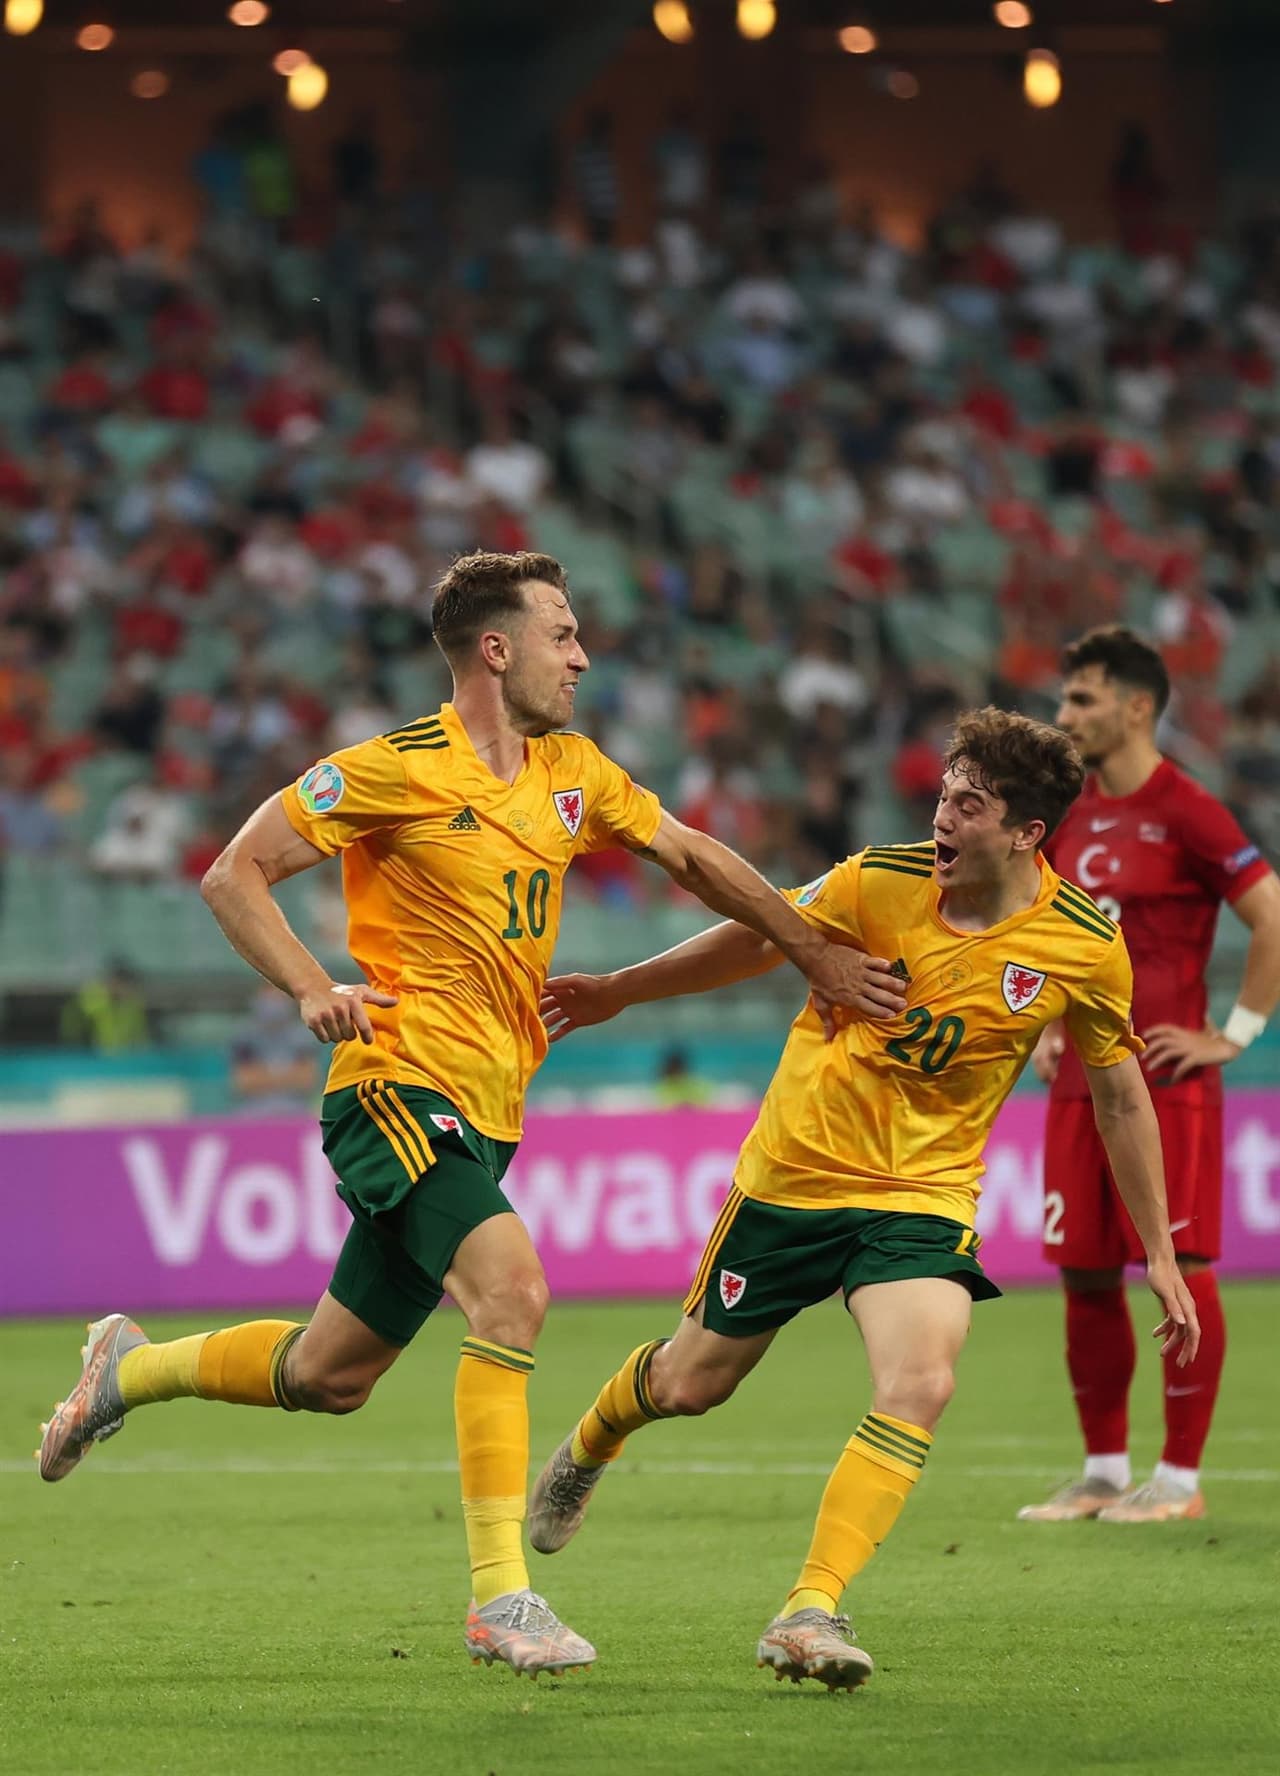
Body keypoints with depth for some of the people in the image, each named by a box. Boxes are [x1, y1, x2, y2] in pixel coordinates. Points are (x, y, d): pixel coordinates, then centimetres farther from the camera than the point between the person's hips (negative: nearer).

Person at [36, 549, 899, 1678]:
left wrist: (820, 957, 18)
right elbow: (236, 874, -7)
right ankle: (502, 1598, -26)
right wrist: (315, 990, -20)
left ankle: (131, 1367, 40)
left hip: (486, 1114, 8)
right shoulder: (398, 771, -10)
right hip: (401, 1085, -8)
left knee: (332, 1376, 13)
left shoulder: (570, 772, 11)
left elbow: (694, 859, 23)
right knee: (512, 1285, -28)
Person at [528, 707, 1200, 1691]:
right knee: (694, 1379, 13)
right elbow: (757, 941, 3)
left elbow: (1119, 1094, 4)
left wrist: (1160, 1254, 6)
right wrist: (618, 991, 14)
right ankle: (588, 1448, 49)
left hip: (925, 1194, 0)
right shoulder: (881, 882, -16)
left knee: (921, 1385, -26)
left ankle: (810, 1613, -20)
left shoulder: (1085, 945, -12)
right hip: (795, 1169, 0)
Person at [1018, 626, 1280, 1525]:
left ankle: (1181, 1477, 0)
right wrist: (1047, 1025, 16)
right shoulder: (1070, 815, 13)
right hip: (1081, 1081, 7)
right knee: (1087, 1277, 7)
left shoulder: (1186, 812, -9)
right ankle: (1104, 1473, 15)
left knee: (1180, 1269, -5)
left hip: (1166, 1080, -7)